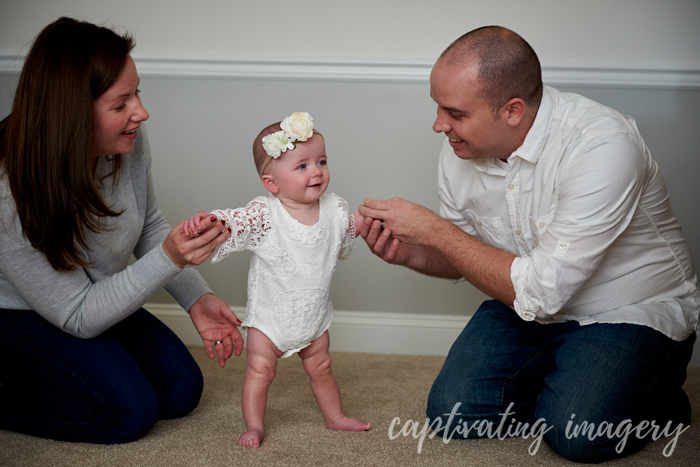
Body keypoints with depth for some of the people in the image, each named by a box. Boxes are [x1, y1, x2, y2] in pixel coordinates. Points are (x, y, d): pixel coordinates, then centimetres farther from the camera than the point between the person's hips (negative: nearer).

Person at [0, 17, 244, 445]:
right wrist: (170, 259, -39)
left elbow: (149, 225, 2)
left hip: (96, 300, 7)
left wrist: (197, 298, -11)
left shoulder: (130, 141, -19)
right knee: (130, 409, -20)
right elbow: (79, 318, -28)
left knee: (181, 389, 3)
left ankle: (39, 379, 18)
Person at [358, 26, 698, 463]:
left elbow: (540, 292, -31)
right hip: (534, 306, 6)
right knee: (453, 413, -11)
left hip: (630, 312, -5)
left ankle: (658, 397, 6)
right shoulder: (461, 148, -10)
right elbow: (463, 258, 7)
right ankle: (562, 382, 13)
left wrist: (431, 227, -27)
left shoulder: (603, 146, -31)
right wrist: (410, 253, -16)